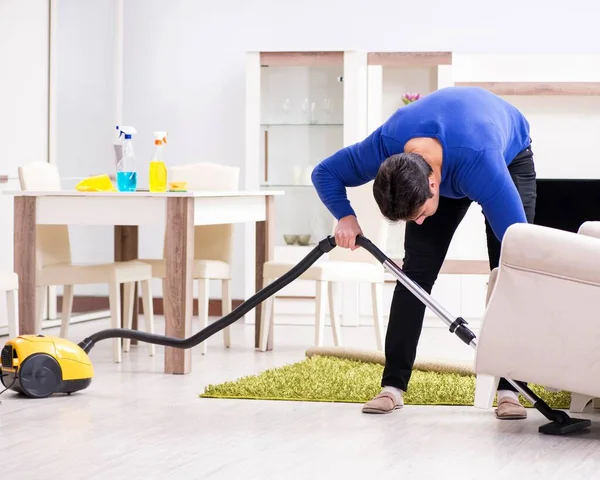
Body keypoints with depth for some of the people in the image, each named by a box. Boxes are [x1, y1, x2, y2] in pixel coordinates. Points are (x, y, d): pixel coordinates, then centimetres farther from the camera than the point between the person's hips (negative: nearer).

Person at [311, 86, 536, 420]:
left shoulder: (482, 163, -48)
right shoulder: (384, 147, -36)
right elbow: (324, 173, -16)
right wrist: (345, 217, -33)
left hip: (510, 152, -3)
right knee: (416, 270, -8)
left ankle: (509, 389, -13)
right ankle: (394, 384, -4)